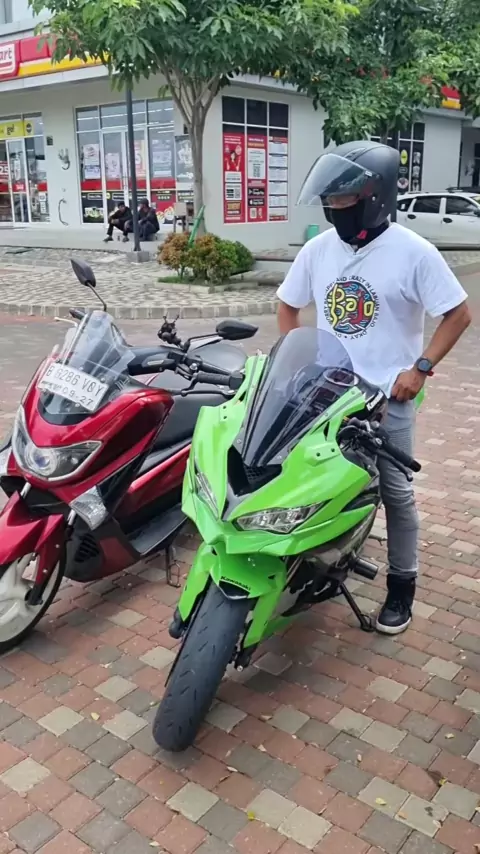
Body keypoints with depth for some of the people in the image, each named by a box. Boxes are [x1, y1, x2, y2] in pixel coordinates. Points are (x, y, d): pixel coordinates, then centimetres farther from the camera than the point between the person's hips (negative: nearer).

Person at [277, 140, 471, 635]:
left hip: (387, 395, -4)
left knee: (395, 491, 5)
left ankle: (401, 586, 21)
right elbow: (288, 306, 16)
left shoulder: (413, 252, -11)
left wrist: (420, 368, -15)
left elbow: (458, 314, -6)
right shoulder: (318, 248, 3)